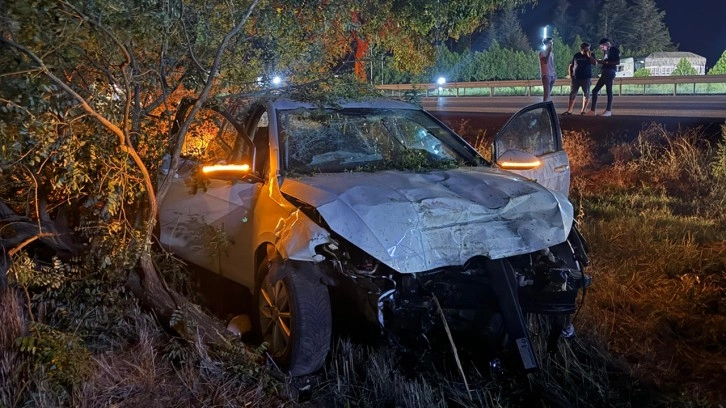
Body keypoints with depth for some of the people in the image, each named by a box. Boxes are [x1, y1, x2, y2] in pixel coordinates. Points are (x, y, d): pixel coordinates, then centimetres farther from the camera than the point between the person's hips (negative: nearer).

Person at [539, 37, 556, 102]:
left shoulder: (551, 53, 16)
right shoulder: (542, 52, -6)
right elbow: (546, 61, -22)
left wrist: (554, 74, 15)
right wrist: (549, 51, -18)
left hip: (552, 75, 8)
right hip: (546, 75, -8)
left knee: (549, 93, 9)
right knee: (546, 93, -14)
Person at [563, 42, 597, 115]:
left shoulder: (590, 56, 4)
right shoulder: (576, 55, 6)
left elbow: (595, 63, -14)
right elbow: (570, 66, 9)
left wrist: (589, 55, -18)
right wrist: (570, 77, 0)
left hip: (586, 78, 0)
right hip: (575, 78, 1)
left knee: (586, 94, 1)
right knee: (572, 94, 2)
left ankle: (583, 110, 9)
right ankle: (569, 110, 7)